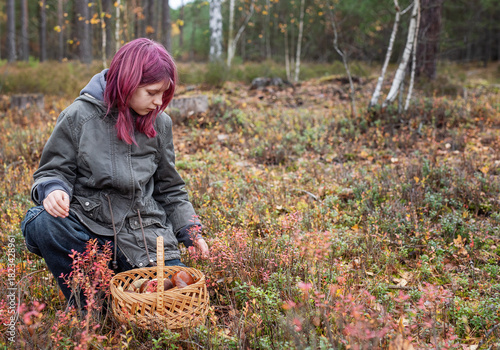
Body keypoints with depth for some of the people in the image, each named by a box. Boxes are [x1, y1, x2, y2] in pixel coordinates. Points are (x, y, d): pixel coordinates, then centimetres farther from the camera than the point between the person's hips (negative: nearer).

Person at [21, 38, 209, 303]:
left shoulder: (160, 124, 5)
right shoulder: (79, 116, -6)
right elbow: (53, 171, 1)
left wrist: (190, 230, 4)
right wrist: (53, 189, -24)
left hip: (144, 234, 2)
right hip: (89, 223, -2)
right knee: (41, 223, -32)